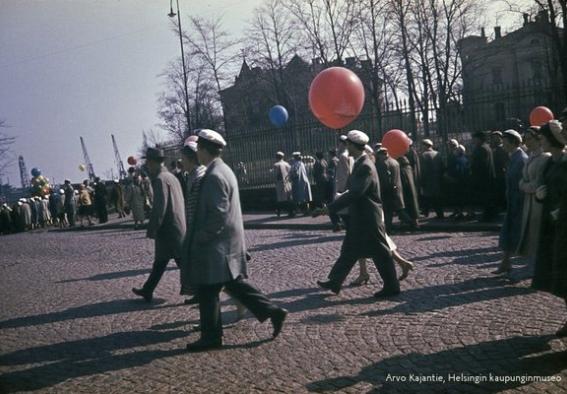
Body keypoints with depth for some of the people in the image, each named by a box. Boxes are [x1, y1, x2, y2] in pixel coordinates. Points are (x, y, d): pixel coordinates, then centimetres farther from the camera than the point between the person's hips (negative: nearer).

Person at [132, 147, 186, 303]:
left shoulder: (160, 179, -14)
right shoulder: (171, 176, 14)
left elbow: (159, 207, -20)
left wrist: (151, 230, -14)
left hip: (169, 229, -9)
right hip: (178, 226, 9)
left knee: (182, 261, -5)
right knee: (160, 261, 16)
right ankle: (147, 290, 25)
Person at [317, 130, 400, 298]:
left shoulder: (366, 166, -21)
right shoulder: (360, 164, 9)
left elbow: (355, 193, -27)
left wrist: (331, 208, -25)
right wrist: (334, 205, 14)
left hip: (369, 218, -10)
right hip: (359, 217, 10)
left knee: (380, 252, 2)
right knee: (349, 251, 13)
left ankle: (391, 287, 13)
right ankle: (335, 283, 21)